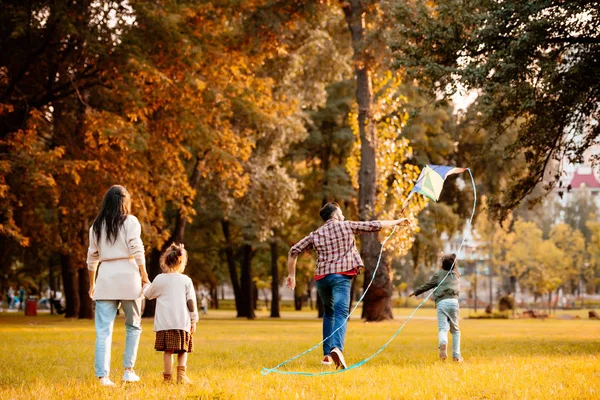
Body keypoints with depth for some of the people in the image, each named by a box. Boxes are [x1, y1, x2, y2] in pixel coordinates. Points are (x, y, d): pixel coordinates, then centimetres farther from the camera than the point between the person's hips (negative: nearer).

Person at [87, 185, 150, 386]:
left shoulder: (97, 226, 12)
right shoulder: (130, 221, 1)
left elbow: (92, 257, 14)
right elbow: (137, 250, -9)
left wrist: (92, 284, 22)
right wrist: (144, 274, 0)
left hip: (105, 278, 3)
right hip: (127, 276, -2)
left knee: (103, 330, -1)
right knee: (133, 325, 14)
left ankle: (102, 375, -9)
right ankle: (128, 370, 13)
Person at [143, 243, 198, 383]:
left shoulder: (159, 279, 3)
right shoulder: (186, 280, 0)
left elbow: (148, 294, 20)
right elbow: (191, 302, 1)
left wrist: (146, 285, 41)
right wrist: (194, 320, 9)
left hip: (164, 323, 0)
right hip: (182, 322, 0)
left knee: (168, 350, 1)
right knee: (182, 350, 7)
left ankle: (168, 376, -2)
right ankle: (181, 374, -5)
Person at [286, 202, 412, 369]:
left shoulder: (315, 234, 16)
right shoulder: (347, 226, 9)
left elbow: (294, 251, 11)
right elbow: (375, 225, 12)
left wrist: (292, 275, 19)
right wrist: (397, 222, 25)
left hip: (322, 276, 4)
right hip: (341, 276, -4)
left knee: (329, 313, 24)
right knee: (341, 314, -15)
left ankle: (327, 354, 20)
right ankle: (337, 348, -41)